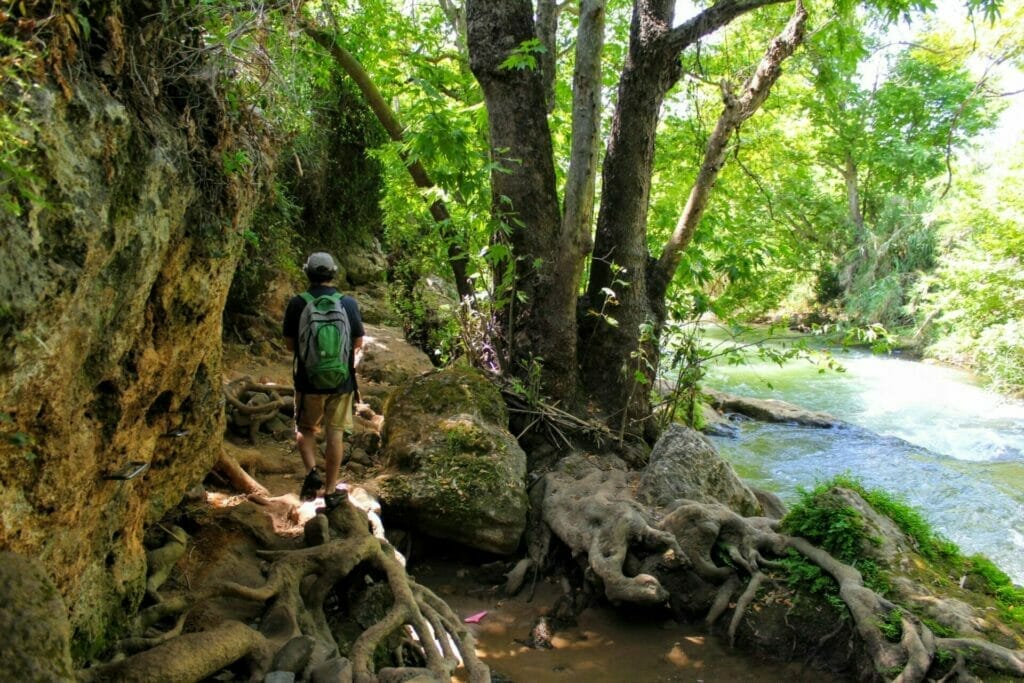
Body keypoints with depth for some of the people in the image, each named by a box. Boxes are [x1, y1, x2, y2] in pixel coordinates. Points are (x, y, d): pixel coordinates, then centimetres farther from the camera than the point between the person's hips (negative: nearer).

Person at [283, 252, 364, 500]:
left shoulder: (297, 304, -8)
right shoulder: (349, 303, -4)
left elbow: (289, 344, -2)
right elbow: (358, 344, 3)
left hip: (308, 380, -1)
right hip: (342, 381, 1)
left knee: (305, 429, 18)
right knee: (335, 434, 9)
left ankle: (311, 472, -3)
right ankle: (330, 490, 14)